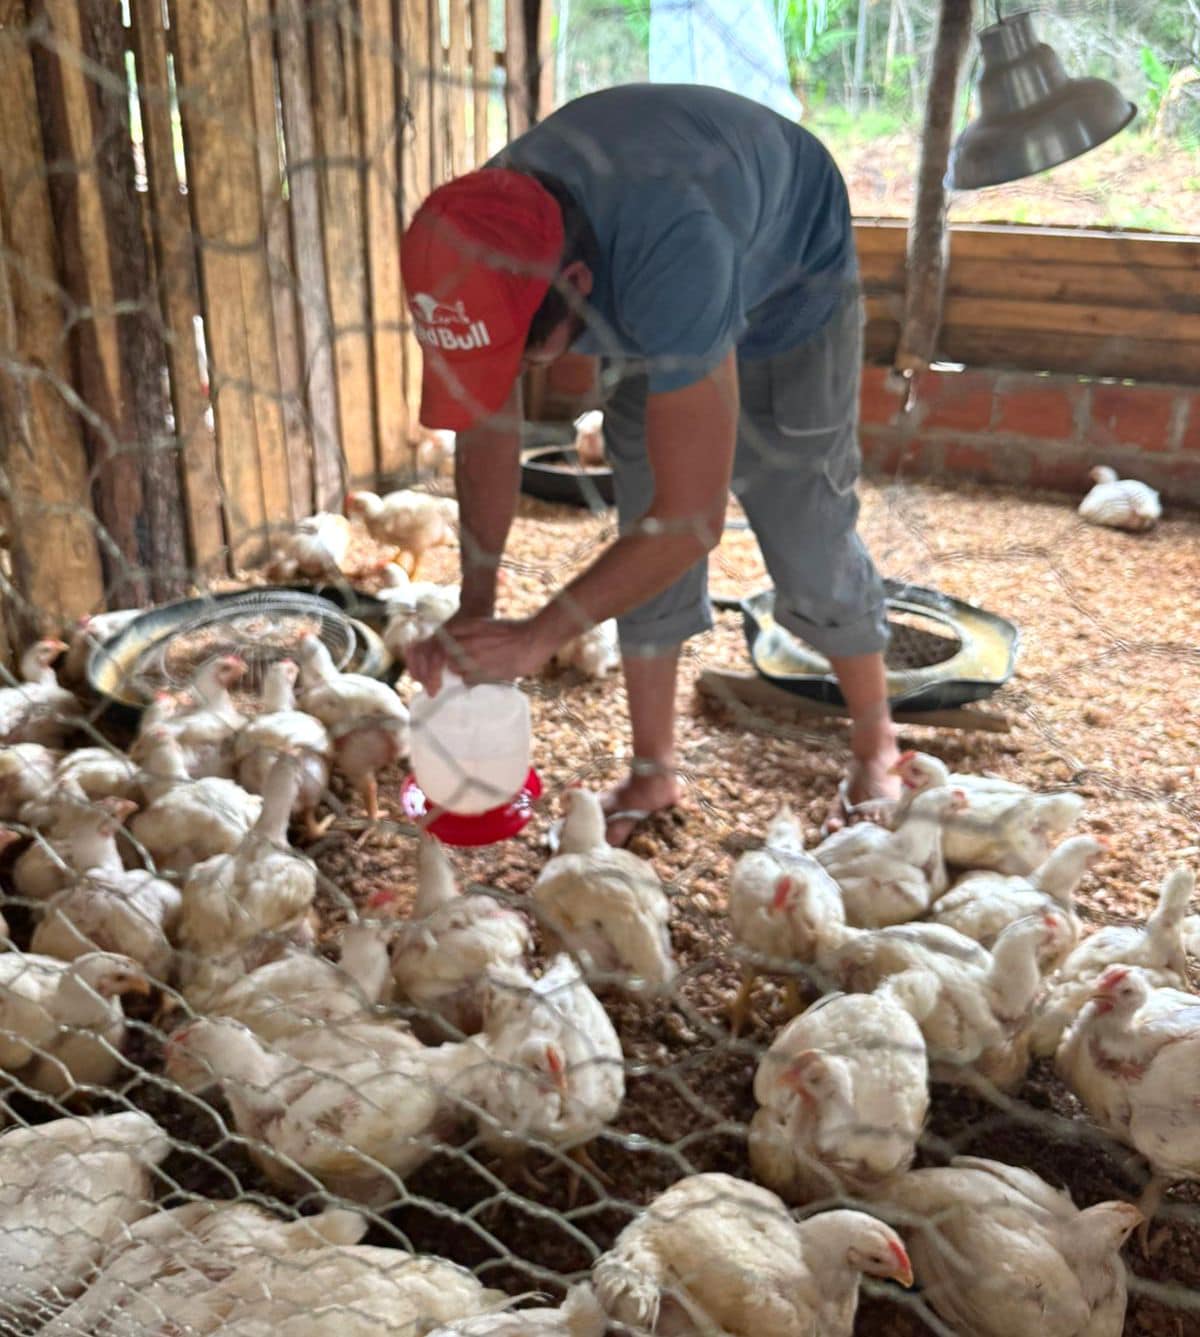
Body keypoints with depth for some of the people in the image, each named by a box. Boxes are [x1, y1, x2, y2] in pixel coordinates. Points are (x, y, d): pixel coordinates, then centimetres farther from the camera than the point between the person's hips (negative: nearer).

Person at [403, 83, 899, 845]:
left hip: (787, 282, -5)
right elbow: (490, 431, -11)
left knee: (808, 535, -5)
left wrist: (541, 635, -34)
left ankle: (878, 751, 19)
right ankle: (654, 772, 14)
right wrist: (474, 607, -17)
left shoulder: (668, 256, -48)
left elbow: (694, 516, -43)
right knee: (643, 523, 0)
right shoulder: (483, 239, -28)